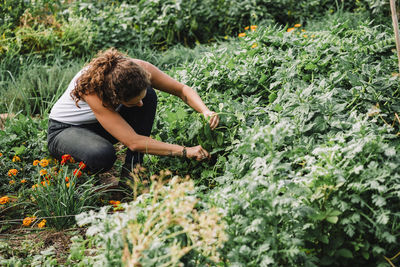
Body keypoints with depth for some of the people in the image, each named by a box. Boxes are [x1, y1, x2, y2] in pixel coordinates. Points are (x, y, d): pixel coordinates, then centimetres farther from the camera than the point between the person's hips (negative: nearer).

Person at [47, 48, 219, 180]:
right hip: (65, 130, -5)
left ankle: (132, 166, -16)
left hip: (100, 128, 6)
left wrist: (205, 111, -31)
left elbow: (181, 89, -12)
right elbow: (133, 142, -41)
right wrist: (185, 151, -42)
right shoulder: (91, 89, -40)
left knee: (149, 96, -23)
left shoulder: (139, 69, -26)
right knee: (103, 156, -41)